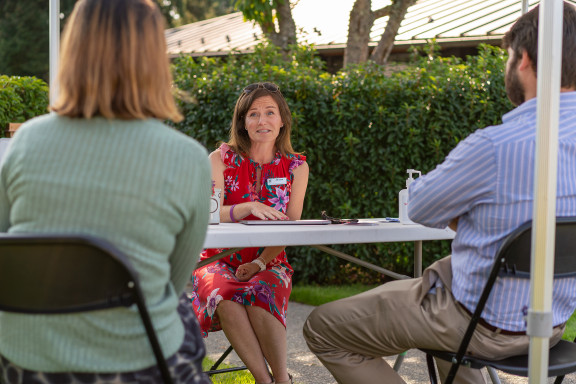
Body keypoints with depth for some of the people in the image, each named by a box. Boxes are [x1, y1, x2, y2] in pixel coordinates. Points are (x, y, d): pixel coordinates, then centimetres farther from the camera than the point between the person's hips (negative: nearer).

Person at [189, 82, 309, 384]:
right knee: (224, 295, -35)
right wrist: (250, 207, -31)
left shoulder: (296, 167, 6)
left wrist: (259, 263, -16)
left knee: (260, 293, -35)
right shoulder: (221, 160, 1)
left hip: (268, 264, 0)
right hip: (220, 261, 0)